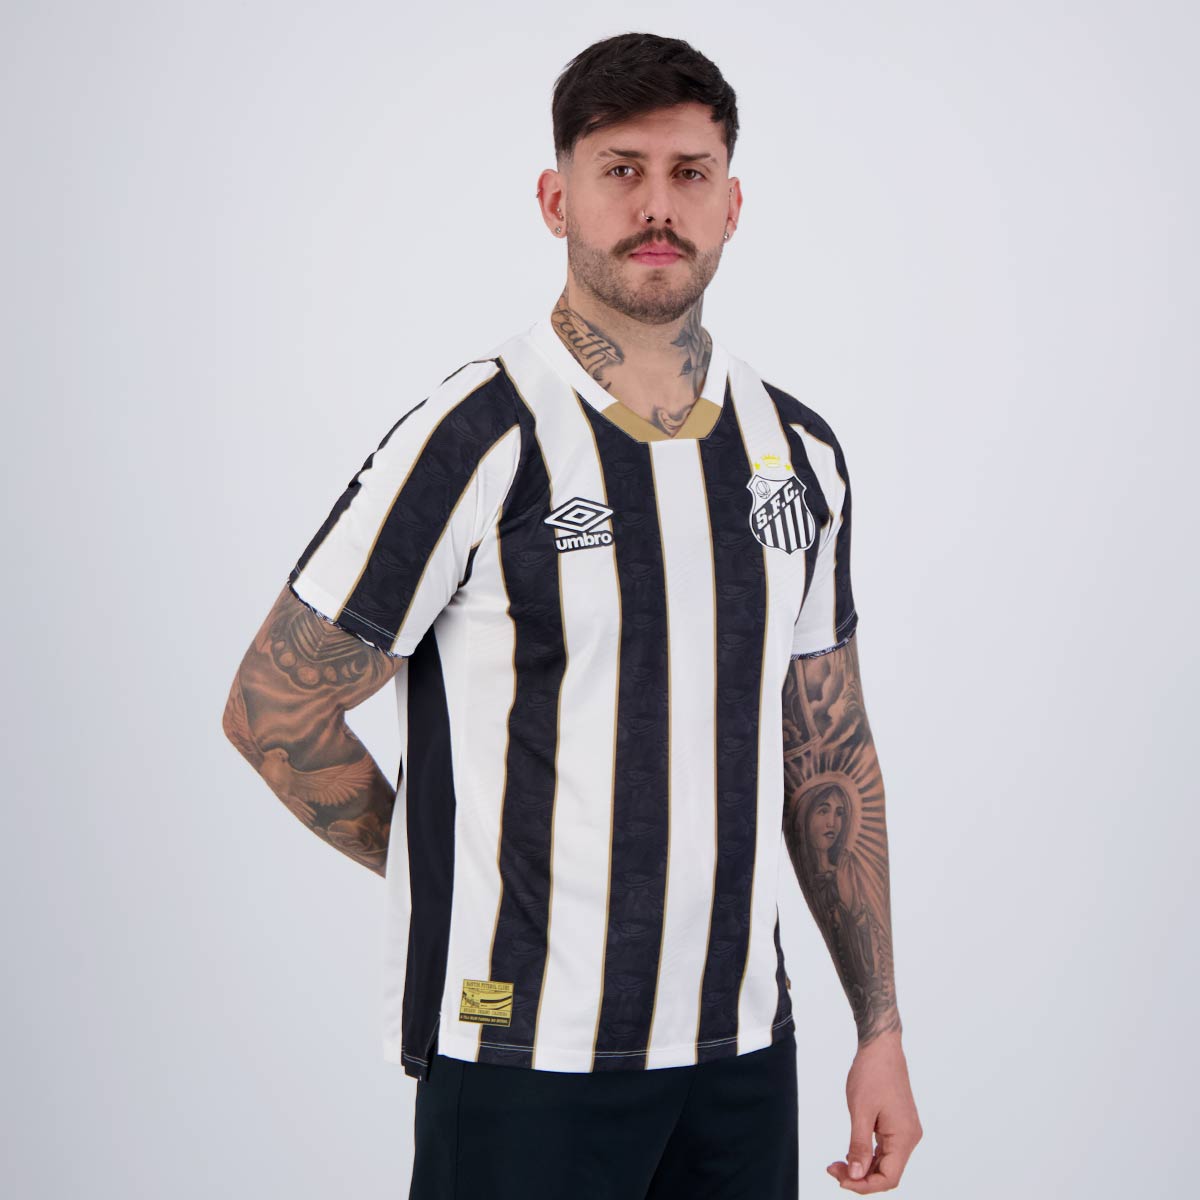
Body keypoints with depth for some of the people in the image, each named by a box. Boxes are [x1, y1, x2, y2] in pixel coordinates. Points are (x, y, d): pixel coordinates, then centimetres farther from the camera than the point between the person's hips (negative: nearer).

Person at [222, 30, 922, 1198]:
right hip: (526, 1049, -5)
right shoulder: (477, 438, -11)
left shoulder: (799, 452, 6)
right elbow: (271, 710, -7)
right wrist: (470, 883, 1)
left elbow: (830, 756, 12)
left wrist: (880, 1027, 9)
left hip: (743, 1046, 5)